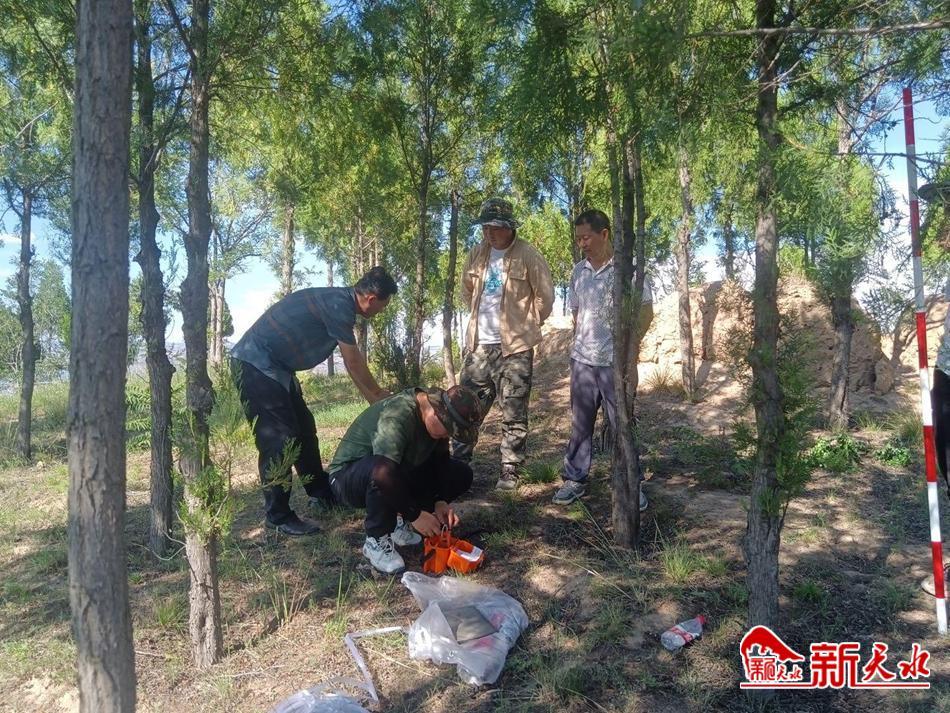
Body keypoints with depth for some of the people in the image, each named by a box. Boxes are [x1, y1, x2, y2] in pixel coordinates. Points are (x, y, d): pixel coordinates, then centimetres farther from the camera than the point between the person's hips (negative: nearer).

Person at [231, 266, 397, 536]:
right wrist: (378, 394, 3)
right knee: (278, 440, -9)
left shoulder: (339, 302, 10)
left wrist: (375, 398, 17)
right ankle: (278, 516, 1)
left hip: (274, 367, 10)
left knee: (304, 430, 15)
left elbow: (353, 363, 16)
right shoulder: (338, 304, -20)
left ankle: (321, 494, 27)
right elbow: (354, 362, -12)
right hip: (254, 363, -10)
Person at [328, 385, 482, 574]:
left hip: (398, 475, 8)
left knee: (461, 474, -5)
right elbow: (382, 473, -44)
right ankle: (376, 540, -17)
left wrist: (441, 500, -16)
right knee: (384, 473, -42)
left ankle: (398, 521, 4)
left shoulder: (435, 414, -10)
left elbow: (441, 460, 0)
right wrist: (415, 514, -34)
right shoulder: (396, 416, -34)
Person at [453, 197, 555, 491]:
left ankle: (509, 472, 11)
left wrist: (525, 325, 3)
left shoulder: (528, 256, -8)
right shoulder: (477, 254, 7)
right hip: (478, 345, 5)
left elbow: (544, 296, -3)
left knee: (513, 414, 2)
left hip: (514, 347, -5)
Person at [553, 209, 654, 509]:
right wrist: (578, 345, 10)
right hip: (582, 360, 5)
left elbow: (646, 312, -5)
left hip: (616, 361, -4)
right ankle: (575, 479, 22)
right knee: (580, 424, 11)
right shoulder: (578, 271, 9)